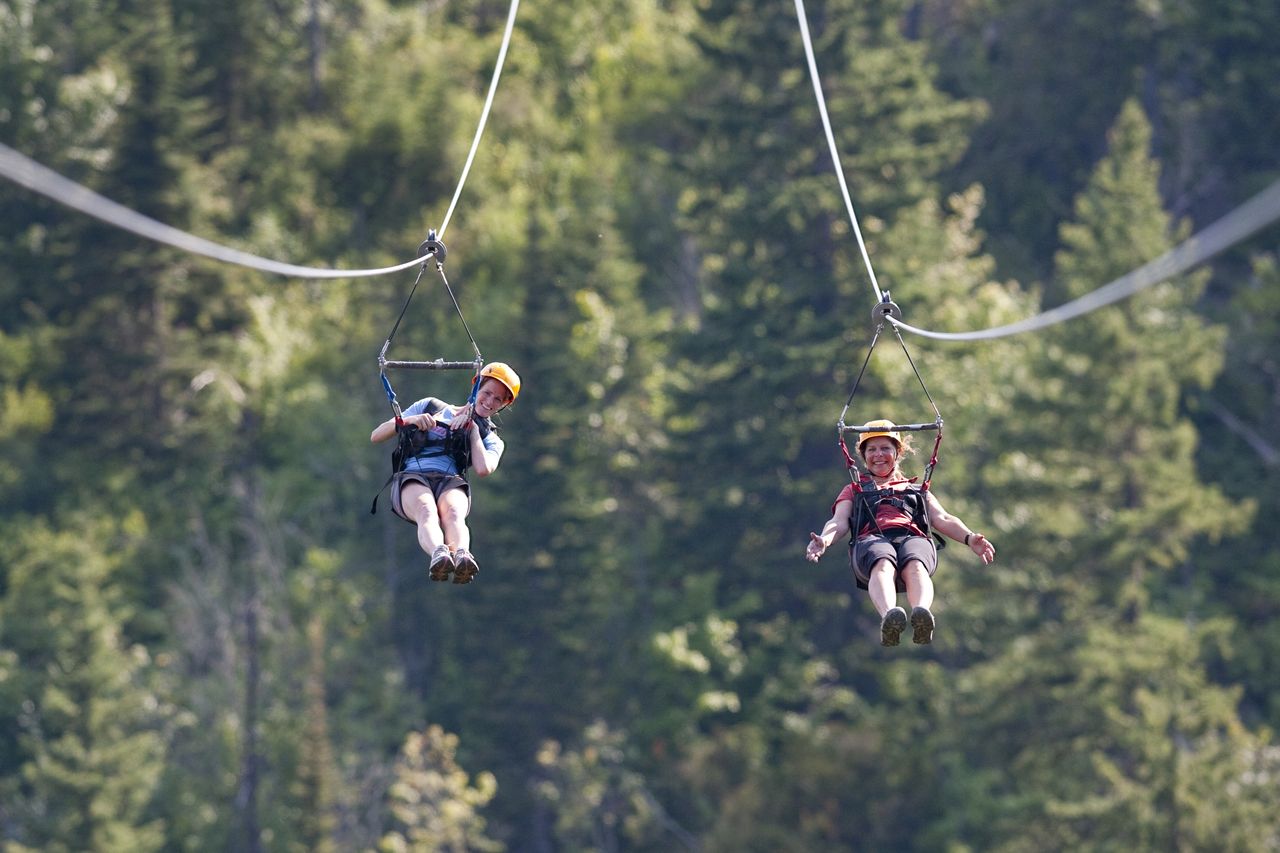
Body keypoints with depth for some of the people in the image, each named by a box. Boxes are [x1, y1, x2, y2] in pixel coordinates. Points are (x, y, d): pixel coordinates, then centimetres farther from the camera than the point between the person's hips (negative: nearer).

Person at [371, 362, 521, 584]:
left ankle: (461, 556, -71)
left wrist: (473, 430, 9)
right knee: (426, 510, -39)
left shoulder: (490, 440, 27)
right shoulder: (431, 407, 28)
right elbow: (376, 436, 21)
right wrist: (410, 421, 4)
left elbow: (483, 469, 0)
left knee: (453, 513, -38)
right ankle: (438, 553, -71)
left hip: (451, 482, 1)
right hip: (411, 478, -1)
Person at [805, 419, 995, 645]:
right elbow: (839, 522, 19)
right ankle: (888, 618, -73)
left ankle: (921, 614, -73)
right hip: (871, 540, -1)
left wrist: (969, 538, 0)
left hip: (913, 538, 1)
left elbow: (943, 520, 23)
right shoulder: (854, 491, 37)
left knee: (914, 566, -40)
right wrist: (824, 540, -7)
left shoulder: (917, 491, 39)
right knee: (883, 565, -42)